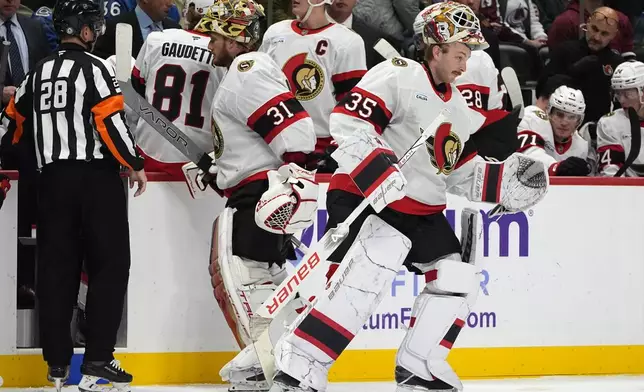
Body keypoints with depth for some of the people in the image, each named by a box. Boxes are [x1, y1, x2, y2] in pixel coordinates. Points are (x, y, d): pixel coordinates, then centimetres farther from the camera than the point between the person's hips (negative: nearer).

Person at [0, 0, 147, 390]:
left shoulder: (39, 73, 13)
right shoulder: (94, 68, -7)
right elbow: (111, 121, -16)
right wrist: (135, 164, -5)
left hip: (53, 178, 6)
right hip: (96, 176, -6)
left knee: (56, 267, 8)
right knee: (110, 264, -2)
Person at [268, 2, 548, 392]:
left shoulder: (458, 108, 16)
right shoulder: (399, 76, -12)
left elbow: (464, 173, 20)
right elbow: (349, 121, -22)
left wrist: (507, 182, 5)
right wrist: (379, 172, -32)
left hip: (423, 210, 9)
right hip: (365, 197, -9)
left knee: (458, 279, 5)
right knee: (373, 269, -30)